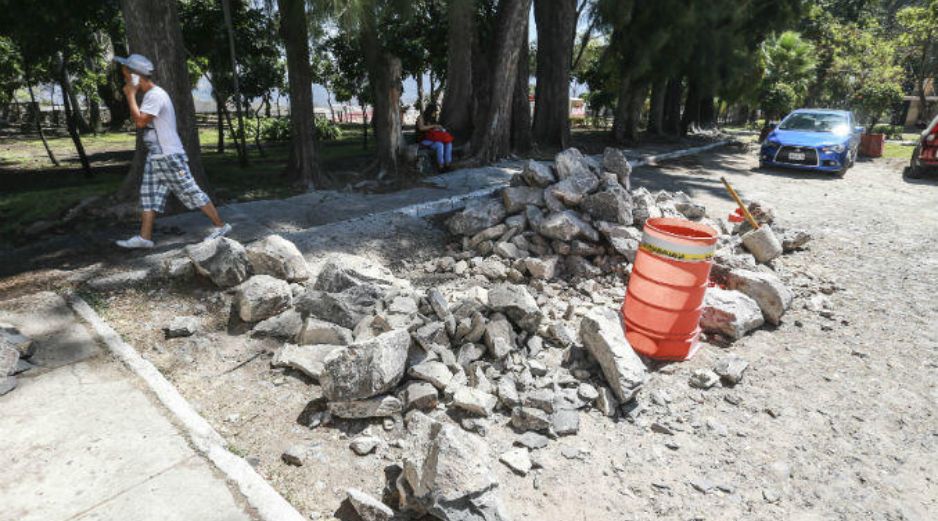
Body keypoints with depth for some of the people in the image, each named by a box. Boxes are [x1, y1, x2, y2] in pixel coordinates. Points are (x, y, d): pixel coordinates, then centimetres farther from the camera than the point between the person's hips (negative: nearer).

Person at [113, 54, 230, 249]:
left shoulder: (155, 95, -16)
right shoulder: (149, 95, 15)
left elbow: (139, 121, -21)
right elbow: (138, 120, 21)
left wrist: (131, 95, -14)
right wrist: (132, 95, 13)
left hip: (170, 157, -10)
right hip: (155, 157, 10)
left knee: (191, 192, -5)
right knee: (149, 196, 8)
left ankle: (220, 225, 3)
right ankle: (145, 237, 12)